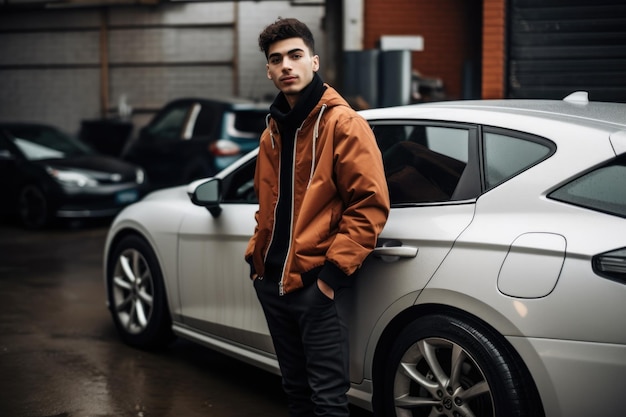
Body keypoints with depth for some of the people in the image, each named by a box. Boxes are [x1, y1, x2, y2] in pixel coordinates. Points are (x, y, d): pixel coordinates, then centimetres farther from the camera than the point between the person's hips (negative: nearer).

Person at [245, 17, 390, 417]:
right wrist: (257, 254, 14)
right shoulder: (274, 129, 15)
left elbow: (371, 203, -15)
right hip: (273, 281, 7)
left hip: (317, 284, -7)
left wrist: (335, 268, -19)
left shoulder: (342, 123, -9)